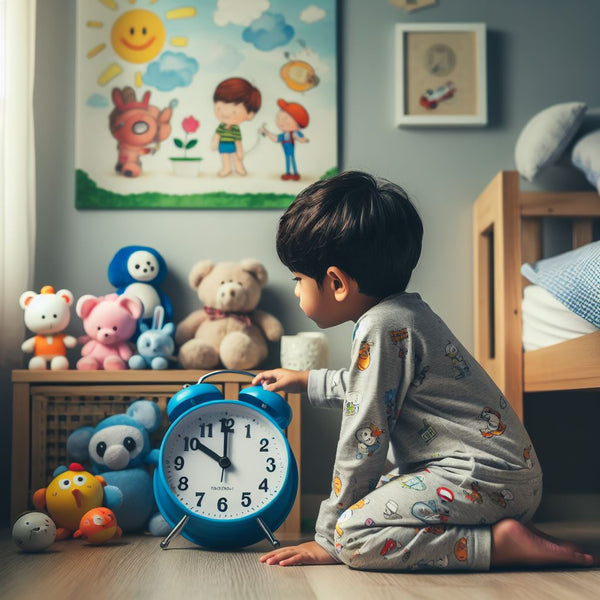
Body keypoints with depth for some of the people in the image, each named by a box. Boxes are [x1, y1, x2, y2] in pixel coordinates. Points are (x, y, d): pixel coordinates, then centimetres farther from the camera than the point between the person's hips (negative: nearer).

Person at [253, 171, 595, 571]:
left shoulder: (379, 328, -16)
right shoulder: (404, 311, 14)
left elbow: (363, 440, -14)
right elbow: (372, 384, 36)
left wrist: (329, 538, -5)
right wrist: (305, 381, 47)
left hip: (487, 478, -11)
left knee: (354, 535, -19)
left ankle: (504, 542, -15)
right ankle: (502, 526, 11)